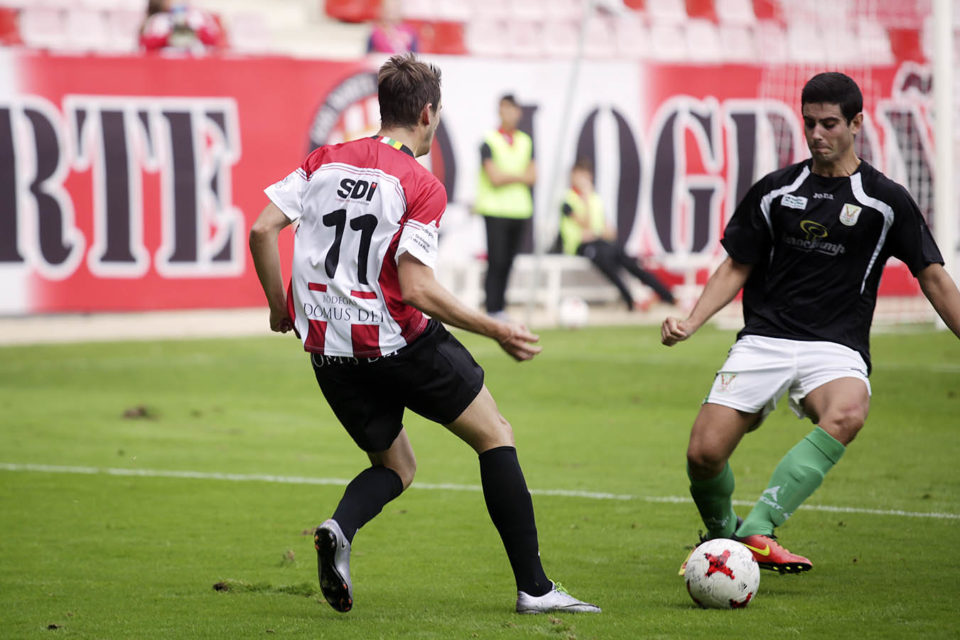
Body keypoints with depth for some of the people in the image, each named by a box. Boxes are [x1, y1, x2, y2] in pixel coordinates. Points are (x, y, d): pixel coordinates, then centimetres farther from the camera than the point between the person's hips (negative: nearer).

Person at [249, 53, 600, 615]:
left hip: (329, 351, 6)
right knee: (496, 437, 11)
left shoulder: (325, 161, 7)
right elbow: (416, 289, -17)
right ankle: (534, 587, 5)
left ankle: (339, 530, -12)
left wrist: (280, 307, 15)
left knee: (396, 467, 22)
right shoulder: (421, 186, -10)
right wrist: (499, 332, -10)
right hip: (396, 340, -6)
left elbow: (263, 230, 1)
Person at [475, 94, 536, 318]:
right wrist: (519, 176, -3)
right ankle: (493, 310, -9)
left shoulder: (525, 142, 12)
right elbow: (494, 177, -13)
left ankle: (499, 306, 11)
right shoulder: (489, 142, -5)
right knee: (496, 262, -10)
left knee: (507, 262, 6)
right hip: (496, 211, -5)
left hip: (519, 210, 5)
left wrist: (506, 176, -9)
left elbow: (532, 177, 6)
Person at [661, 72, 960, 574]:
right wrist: (690, 322, 1)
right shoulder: (775, 191, 9)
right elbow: (736, 268, 15)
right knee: (704, 453, -14)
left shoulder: (886, 200, 4)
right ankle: (722, 537, 20)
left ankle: (757, 529, -40)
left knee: (848, 413, -38)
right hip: (764, 339, 2)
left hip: (836, 347, -2)